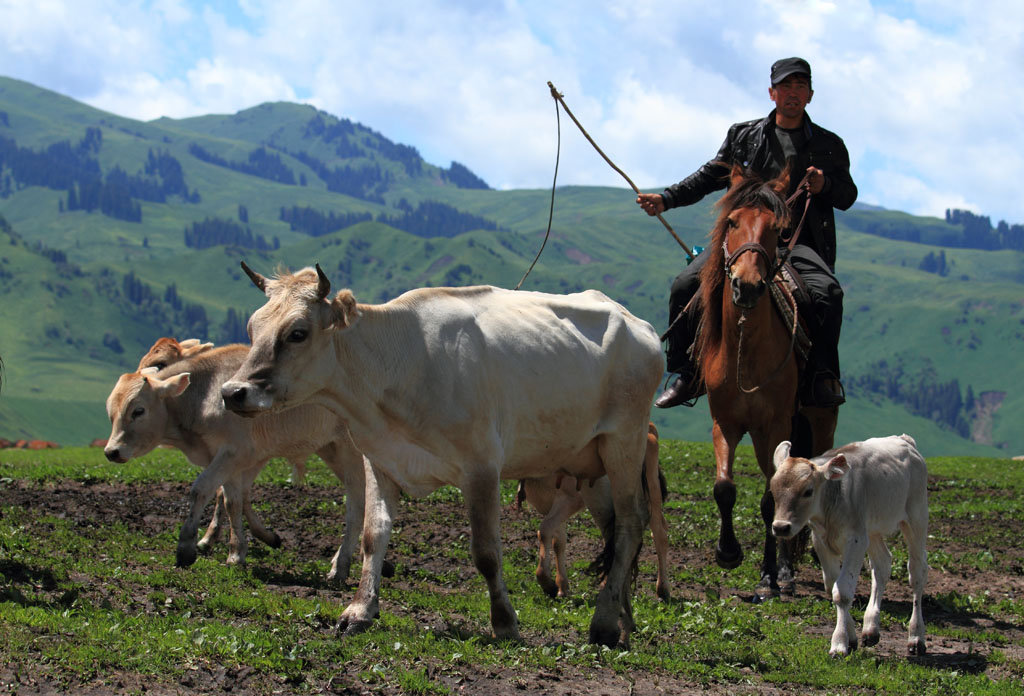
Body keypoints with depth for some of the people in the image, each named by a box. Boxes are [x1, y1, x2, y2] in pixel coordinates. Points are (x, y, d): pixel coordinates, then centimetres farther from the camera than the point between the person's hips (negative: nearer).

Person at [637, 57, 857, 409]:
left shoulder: (829, 145, 12)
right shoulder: (744, 136, 15)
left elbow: (848, 195, 13)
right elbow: (710, 176, 17)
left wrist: (826, 185, -10)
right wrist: (667, 199, 4)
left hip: (801, 244, -2)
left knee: (828, 292, -32)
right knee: (686, 285, -17)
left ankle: (822, 377, -19)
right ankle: (688, 374, -4)